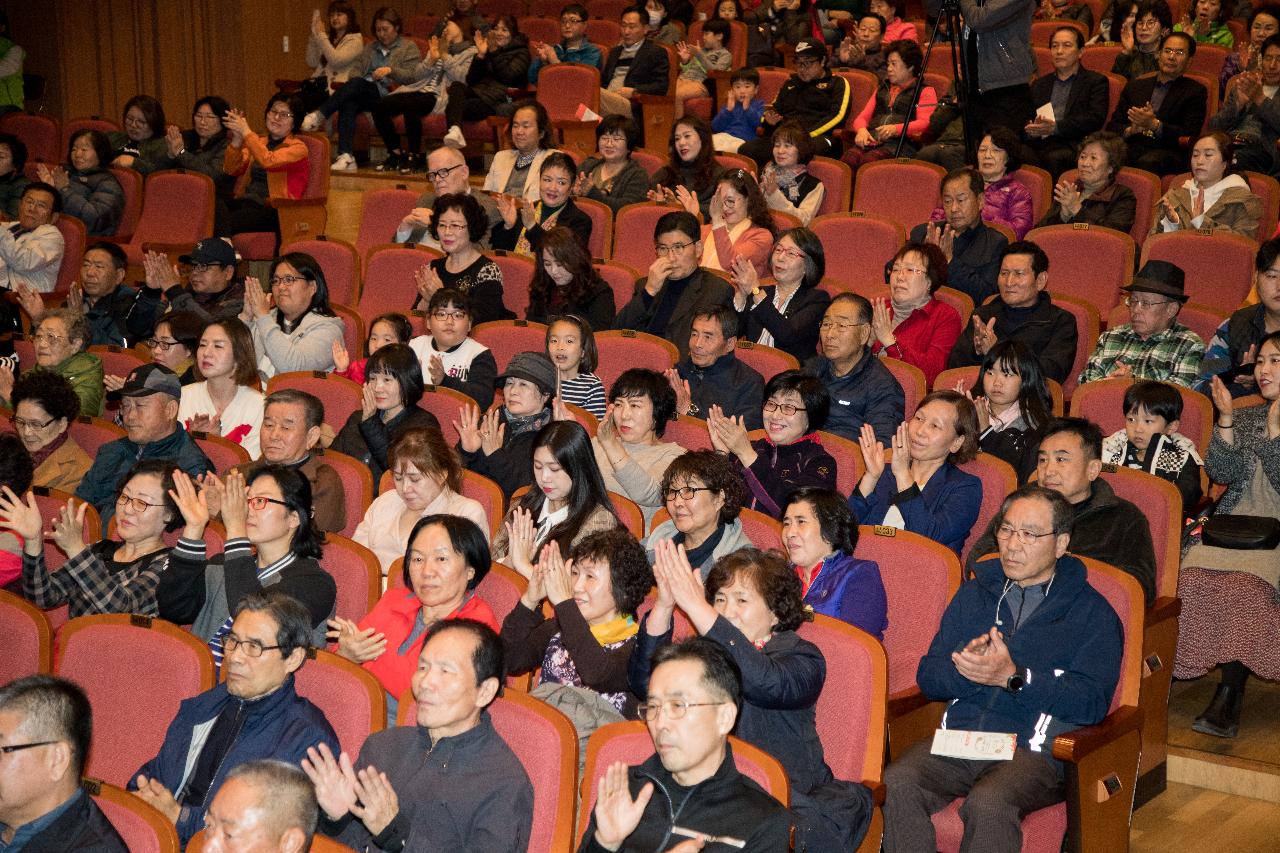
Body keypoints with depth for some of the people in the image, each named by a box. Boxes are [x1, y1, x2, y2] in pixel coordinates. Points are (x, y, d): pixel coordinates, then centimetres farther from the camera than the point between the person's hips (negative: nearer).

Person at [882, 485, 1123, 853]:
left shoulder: (1092, 612, 9)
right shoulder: (974, 593, 22)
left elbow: (1092, 703, -5)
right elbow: (927, 676, 15)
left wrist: (1013, 677, -14)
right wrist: (966, 668, -7)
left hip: (1034, 750, -4)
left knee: (988, 802, -36)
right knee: (899, 781, -28)